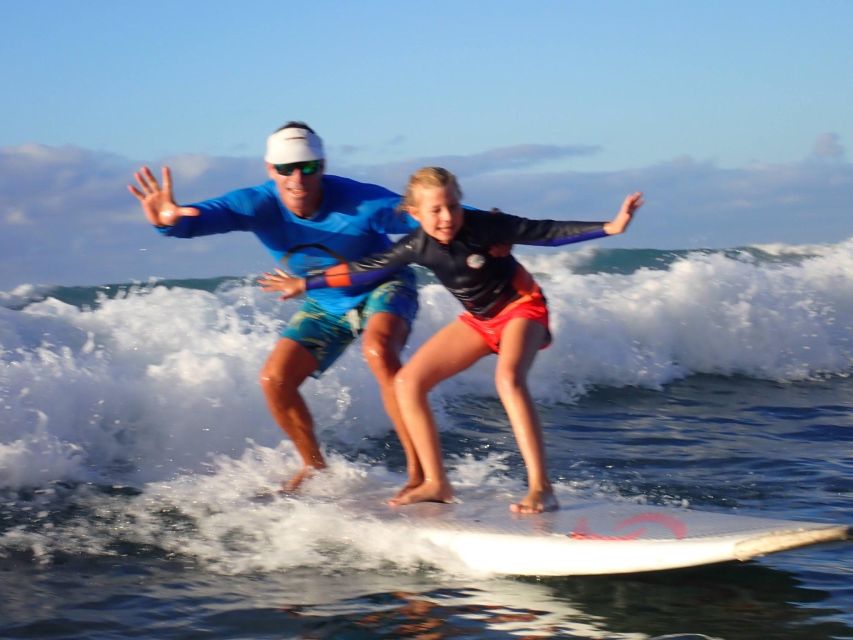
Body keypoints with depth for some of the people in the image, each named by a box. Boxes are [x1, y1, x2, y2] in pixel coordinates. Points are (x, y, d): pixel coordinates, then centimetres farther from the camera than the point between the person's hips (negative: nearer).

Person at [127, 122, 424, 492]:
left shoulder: (360, 203, -31)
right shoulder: (260, 204, -24)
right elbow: (210, 214, -42)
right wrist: (171, 221, -65)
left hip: (384, 289, -5)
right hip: (325, 305, 5)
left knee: (377, 350, -35)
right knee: (275, 380, -7)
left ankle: (419, 470, -30)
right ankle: (314, 465, 18)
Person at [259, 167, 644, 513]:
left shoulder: (484, 227, -25)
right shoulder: (417, 248, -12)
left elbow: (547, 232, -23)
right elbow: (366, 269, 2)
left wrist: (608, 228, -31)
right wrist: (306, 284, 7)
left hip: (522, 307, -6)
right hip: (478, 320, 6)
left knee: (508, 377, -35)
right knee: (408, 382, -1)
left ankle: (540, 487, -37)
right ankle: (436, 483, 4)